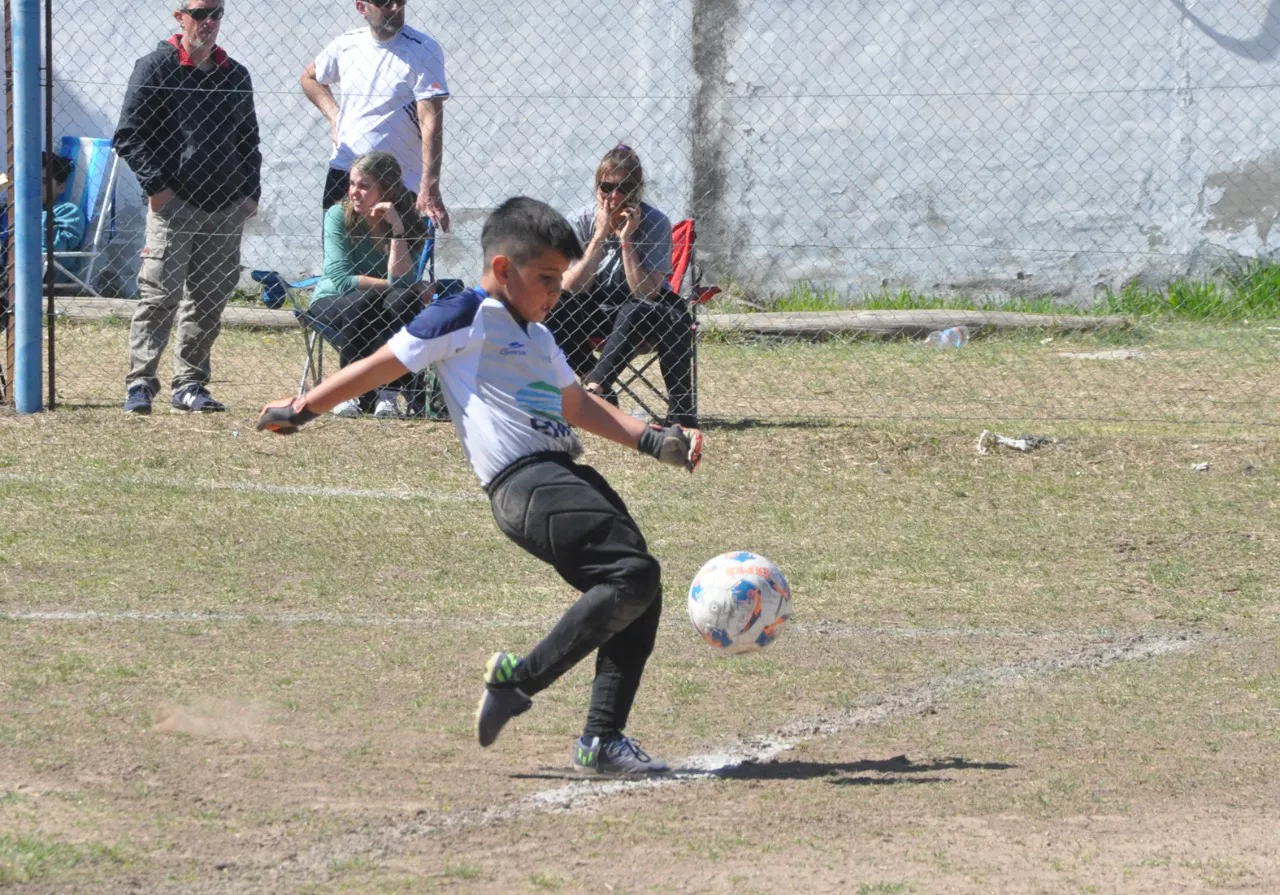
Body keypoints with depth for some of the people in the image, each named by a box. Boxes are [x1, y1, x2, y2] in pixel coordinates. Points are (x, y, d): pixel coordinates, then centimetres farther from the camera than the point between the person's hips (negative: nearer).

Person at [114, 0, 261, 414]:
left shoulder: (235, 76, 16)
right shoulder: (155, 68, 0)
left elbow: (249, 140, 23)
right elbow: (128, 135, -3)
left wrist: (250, 193, 10)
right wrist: (155, 185, -12)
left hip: (227, 208, 5)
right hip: (174, 203, -5)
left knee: (210, 300, 5)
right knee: (160, 294, -11)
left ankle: (189, 384, 11)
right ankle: (140, 384, -10)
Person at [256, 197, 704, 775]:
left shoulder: (536, 335, 28)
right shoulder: (469, 316, 0)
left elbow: (577, 405, 36)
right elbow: (384, 364, 2)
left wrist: (654, 441, 26)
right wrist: (304, 407, 4)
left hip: (566, 477, 10)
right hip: (525, 483, -10)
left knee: (640, 598, 2)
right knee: (633, 571, -21)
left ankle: (603, 739, 5)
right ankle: (520, 679, -15)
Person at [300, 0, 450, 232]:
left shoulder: (424, 50, -11)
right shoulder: (346, 45, 4)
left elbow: (431, 123, -19)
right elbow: (310, 77, 26)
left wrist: (429, 189, -28)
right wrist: (333, 115, 8)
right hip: (342, 172, 5)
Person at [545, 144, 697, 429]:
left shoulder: (655, 223, -15)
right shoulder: (582, 221, -9)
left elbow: (646, 293, -23)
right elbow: (571, 288, -19)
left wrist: (627, 240, -28)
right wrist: (600, 237, -25)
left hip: (638, 318, -2)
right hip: (594, 314, 2)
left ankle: (595, 386, -38)